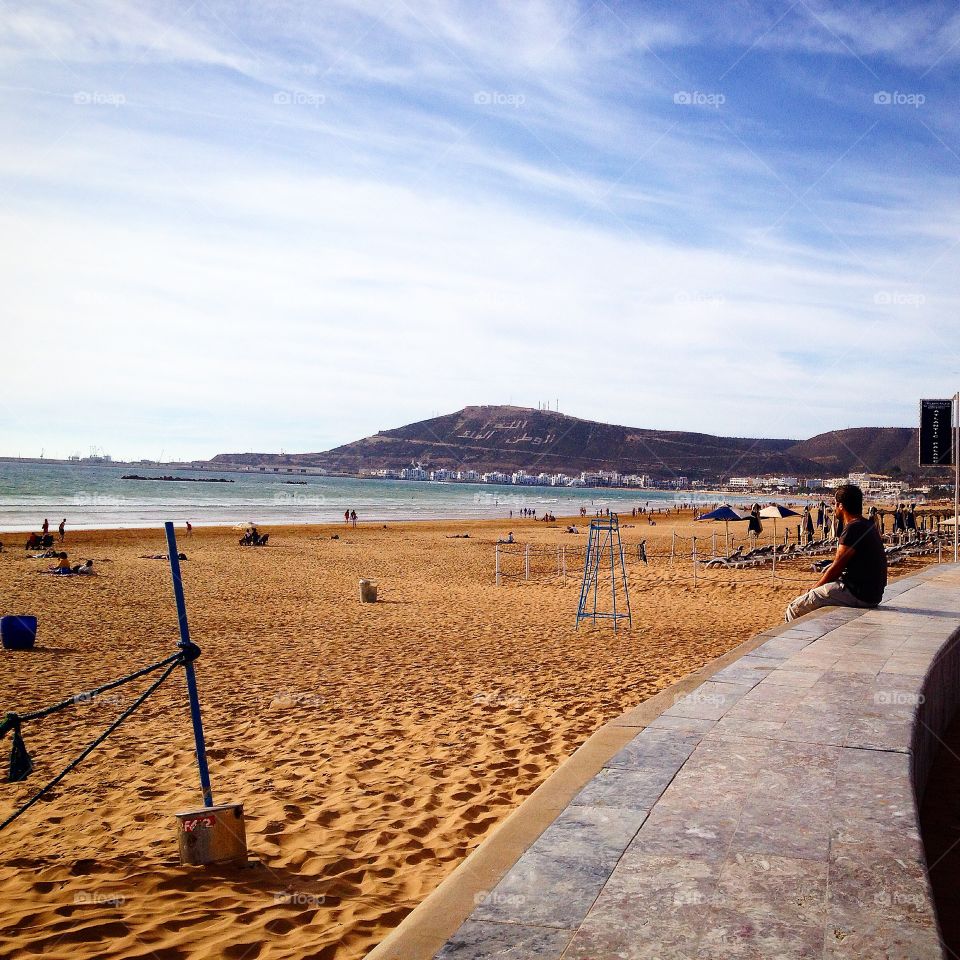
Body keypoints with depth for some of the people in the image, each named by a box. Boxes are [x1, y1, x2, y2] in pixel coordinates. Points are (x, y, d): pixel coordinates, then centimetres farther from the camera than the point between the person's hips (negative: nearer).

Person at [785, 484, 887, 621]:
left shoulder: (853, 529, -17)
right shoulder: (867, 525, 15)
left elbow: (836, 568, -14)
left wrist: (813, 589, -3)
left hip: (858, 594, -11)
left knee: (794, 610, -8)